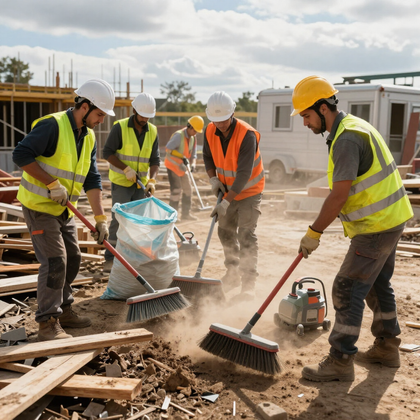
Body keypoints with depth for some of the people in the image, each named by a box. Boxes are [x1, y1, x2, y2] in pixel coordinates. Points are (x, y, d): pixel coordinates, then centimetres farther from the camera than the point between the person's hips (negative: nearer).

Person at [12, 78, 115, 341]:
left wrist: (100, 218, -4)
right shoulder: (53, 125, -19)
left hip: (64, 209, 9)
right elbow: (21, 154, -25)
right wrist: (52, 184, -25)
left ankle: (63, 309, 29)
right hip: (39, 206, -8)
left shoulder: (89, 138, 6)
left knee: (73, 258, 13)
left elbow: (92, 179, 3)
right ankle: (48, 323, -1)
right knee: (54, 261, -11)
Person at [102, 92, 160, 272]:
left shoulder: (153, 132, 4)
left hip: (140, 184, 5)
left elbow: (154, 159, 2)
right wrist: (126, 169, -18)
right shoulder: (120, 127, -9)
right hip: (121, 182, -5)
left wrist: (152, 180, -13)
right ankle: (110, 258, 0)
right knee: (119, 219, -7)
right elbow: (107, 152, -10)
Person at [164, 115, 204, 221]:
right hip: (172, 165, -8)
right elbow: (168, 149, -29)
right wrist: (182, 157, -30)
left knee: (188, 189, 10)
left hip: (182, 167, 8)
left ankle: (186, 213, 20)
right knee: (176, 190, -10)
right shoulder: (179, 135, -21)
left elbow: (193, 154, 6)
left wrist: (193, 164, -14)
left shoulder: (193, 138, 4)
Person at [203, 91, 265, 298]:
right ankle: (232, 273, 28)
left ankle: (249, 282, -6)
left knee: (246, 234, -12)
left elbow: (244, 174, -32)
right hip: (227, 189, 6)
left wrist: (226, 202, -34)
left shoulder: (247, 134, -29)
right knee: (225, 231, 13)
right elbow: (208, 157, 9)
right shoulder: (209, 132, -10)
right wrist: (213, 178, -9)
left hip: (249, 190, -6)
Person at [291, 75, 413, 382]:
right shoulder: (352, 127, 11)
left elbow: (339, 196, -25)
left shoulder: (347, 138, -22)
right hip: (389, 219, 11)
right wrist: (321, 226, 18)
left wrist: (314, 233, -16)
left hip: (377, 226, -11)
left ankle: (340, 362, 3)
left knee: (348, 289, -6)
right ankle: (387, 347, 34)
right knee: (378, 285, 20)